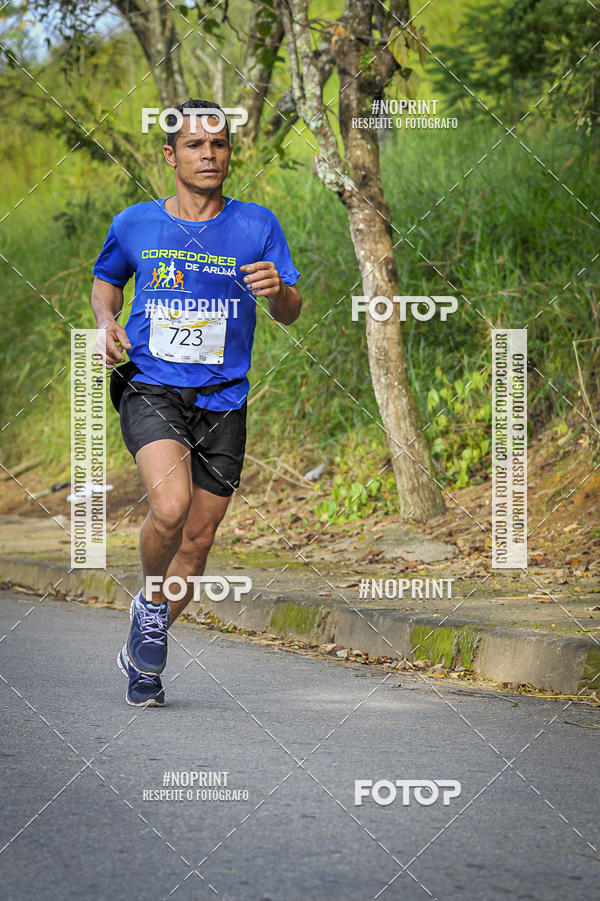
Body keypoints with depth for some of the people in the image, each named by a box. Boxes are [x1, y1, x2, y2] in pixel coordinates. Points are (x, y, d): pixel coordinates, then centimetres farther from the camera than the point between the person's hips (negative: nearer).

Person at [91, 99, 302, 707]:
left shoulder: (256, 225, 2)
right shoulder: (134, 225, 3)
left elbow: (290, 314, 2)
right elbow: (105, 281, 22)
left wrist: (278, 290, -21)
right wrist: (106, 324, 0)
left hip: (222, 403, 2)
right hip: (150, 389, -2)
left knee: (198, 539, 7)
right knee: (170, 505, -28)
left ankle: (143, 652, 29)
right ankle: (151, 602, 1)